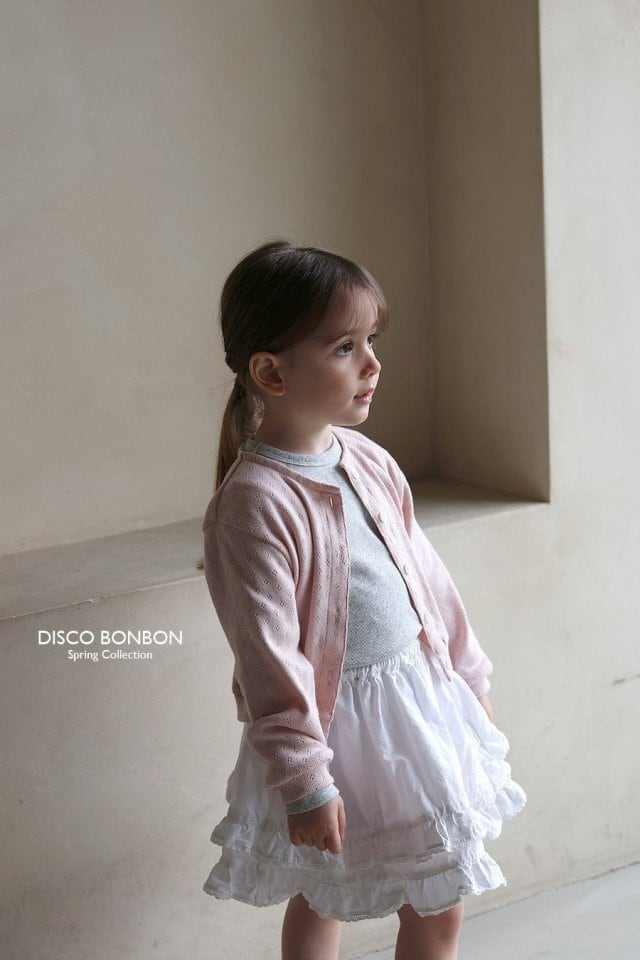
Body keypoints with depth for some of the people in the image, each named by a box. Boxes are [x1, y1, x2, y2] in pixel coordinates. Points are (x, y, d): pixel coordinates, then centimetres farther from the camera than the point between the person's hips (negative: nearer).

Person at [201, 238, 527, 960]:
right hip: (337, 722, -8)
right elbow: (269, 657, -23)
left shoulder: (368, 461, 1)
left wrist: (467, 673, 18)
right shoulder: (253, 503, -24)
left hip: (419, 696, 8)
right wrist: (303, 784, -19)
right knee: (322, 897, 12)